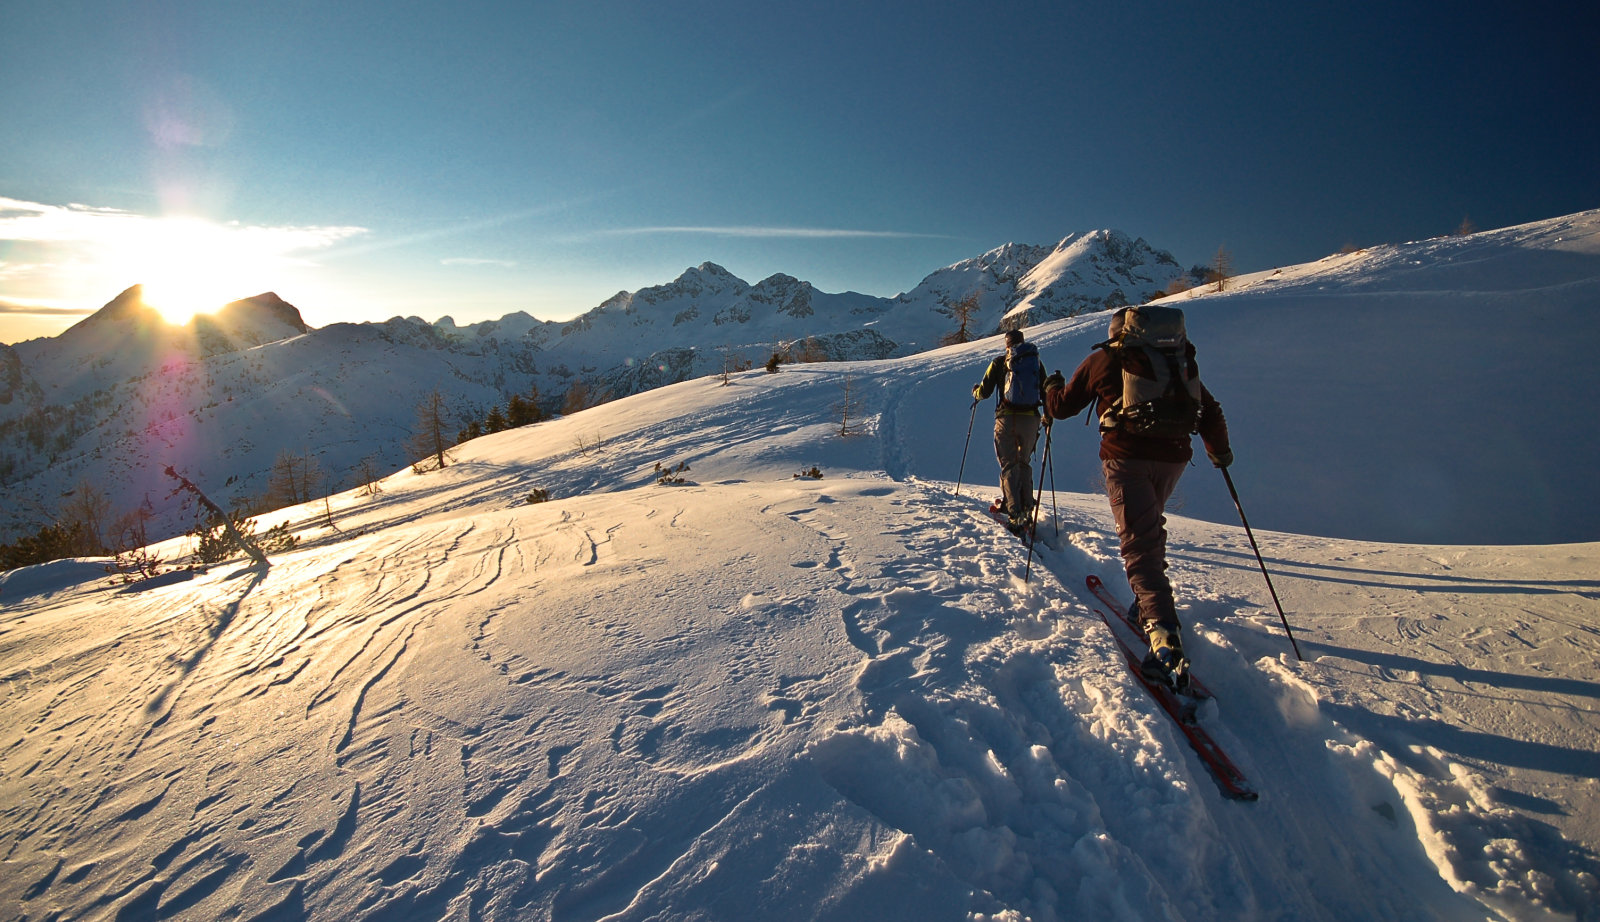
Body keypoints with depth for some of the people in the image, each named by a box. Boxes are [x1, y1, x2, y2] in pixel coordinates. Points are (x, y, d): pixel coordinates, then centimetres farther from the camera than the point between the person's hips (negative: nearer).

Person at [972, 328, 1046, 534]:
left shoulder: (999, 362, 3)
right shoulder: (1036, 361, 11)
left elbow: (984, 392, 1)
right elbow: (1046, 393, 12)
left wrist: (975, 391, 24)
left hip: (1007, 418, -3)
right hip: (1030, 419, 3)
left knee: (1009, 465, -2)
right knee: (1024, 464, 18)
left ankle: (1015, 515, -12)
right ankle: (1026, 509, 18)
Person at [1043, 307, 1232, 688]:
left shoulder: (1104, 359, 10)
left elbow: (1063, 406, 13)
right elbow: (1210, 411, 23)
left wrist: (1052, 386, 35)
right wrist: (1219, 450, 39)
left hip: (1126, 457, -5)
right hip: (1172, 458, 5)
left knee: (1139, 542, -11)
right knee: (1151, 527, 28)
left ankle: (1165, 636, -26)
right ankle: (1150, 602, 35)